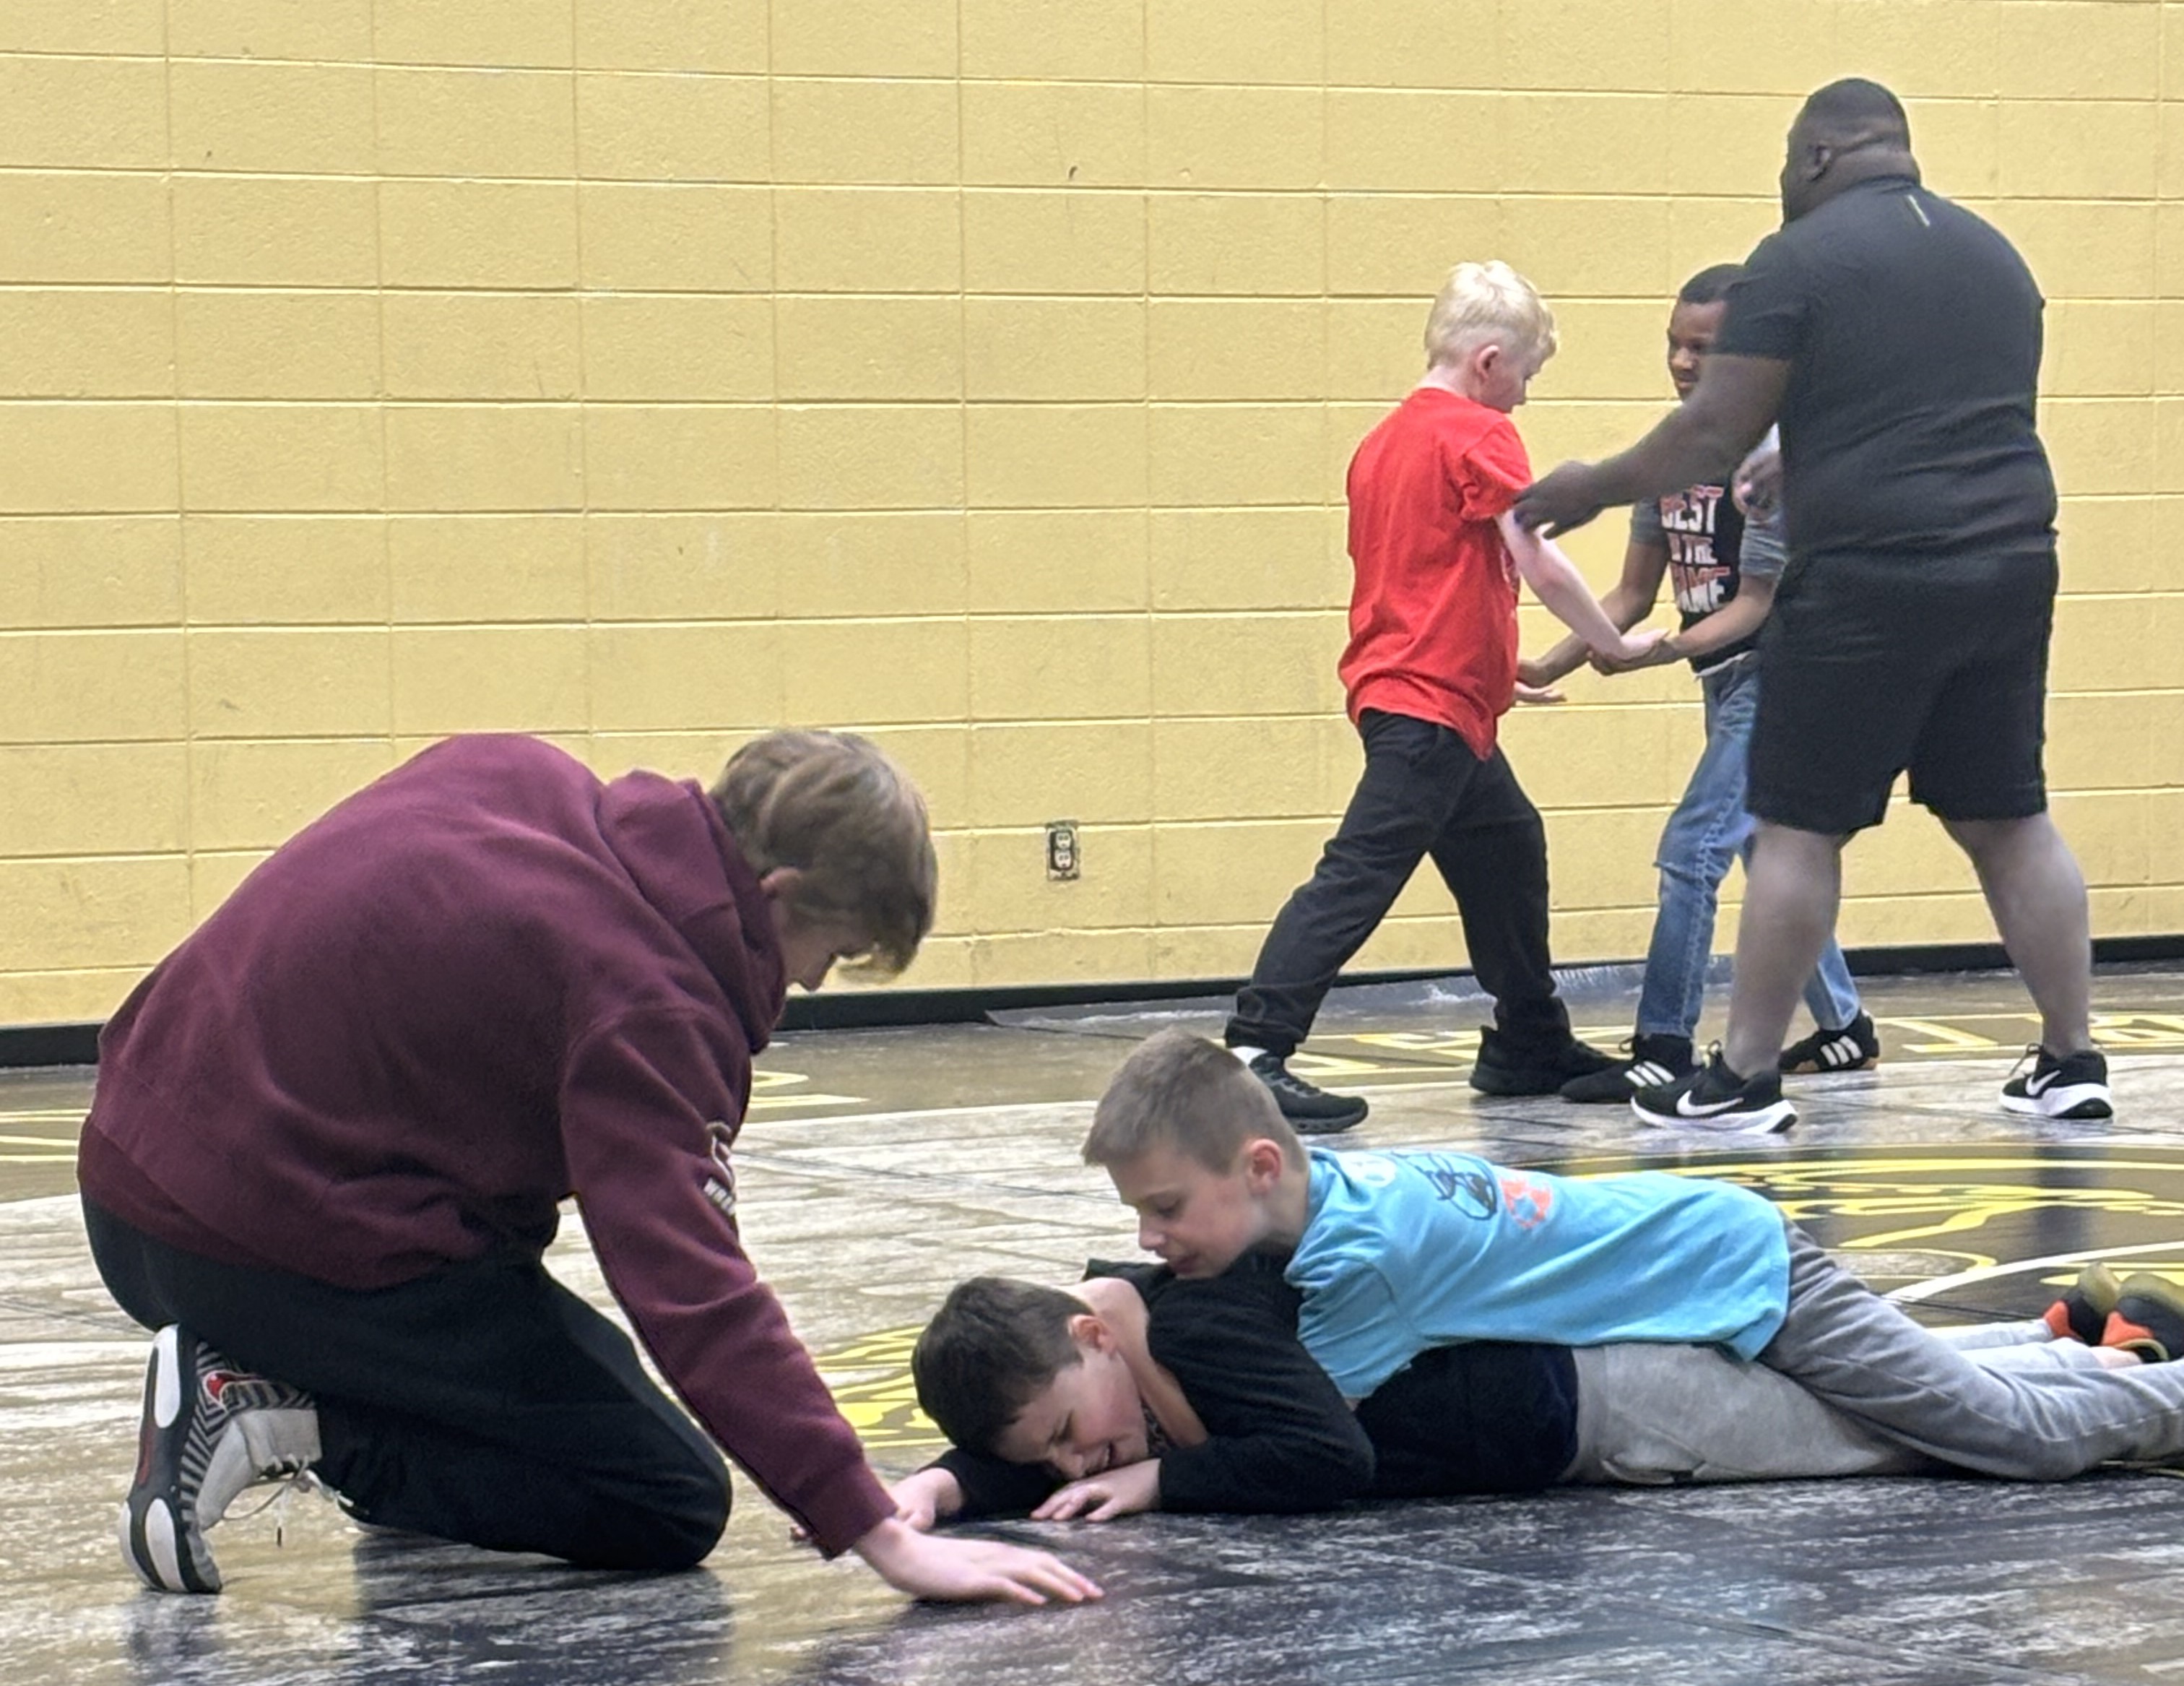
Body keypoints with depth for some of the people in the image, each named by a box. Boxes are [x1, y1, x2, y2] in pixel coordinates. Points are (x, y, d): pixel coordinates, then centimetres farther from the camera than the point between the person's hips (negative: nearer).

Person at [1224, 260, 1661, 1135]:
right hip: (1433, 702, -10)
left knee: (1507, 847, 22)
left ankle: (1529, 1046, 32)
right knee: (1360, 874, -14)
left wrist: (1493, 664, 28)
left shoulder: (1385, 439, 15)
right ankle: (1255, 1048, -20)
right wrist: (1616, 644, 0)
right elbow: (1542, 566, -14)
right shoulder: (1479, 436, -10)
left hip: (1395, 687, 10)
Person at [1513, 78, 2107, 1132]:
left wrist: (1593, 490, 8)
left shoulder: (1800, 259, -5)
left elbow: (1715, 433, -7)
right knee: (2008, 819, 13)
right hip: (2010, 563, 6)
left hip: (1869, 579, -6)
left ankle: (1744, 1076, 4)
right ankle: (2072, 1059, 14)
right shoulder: (1992, 254, 16)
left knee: (1798, 828, 1)